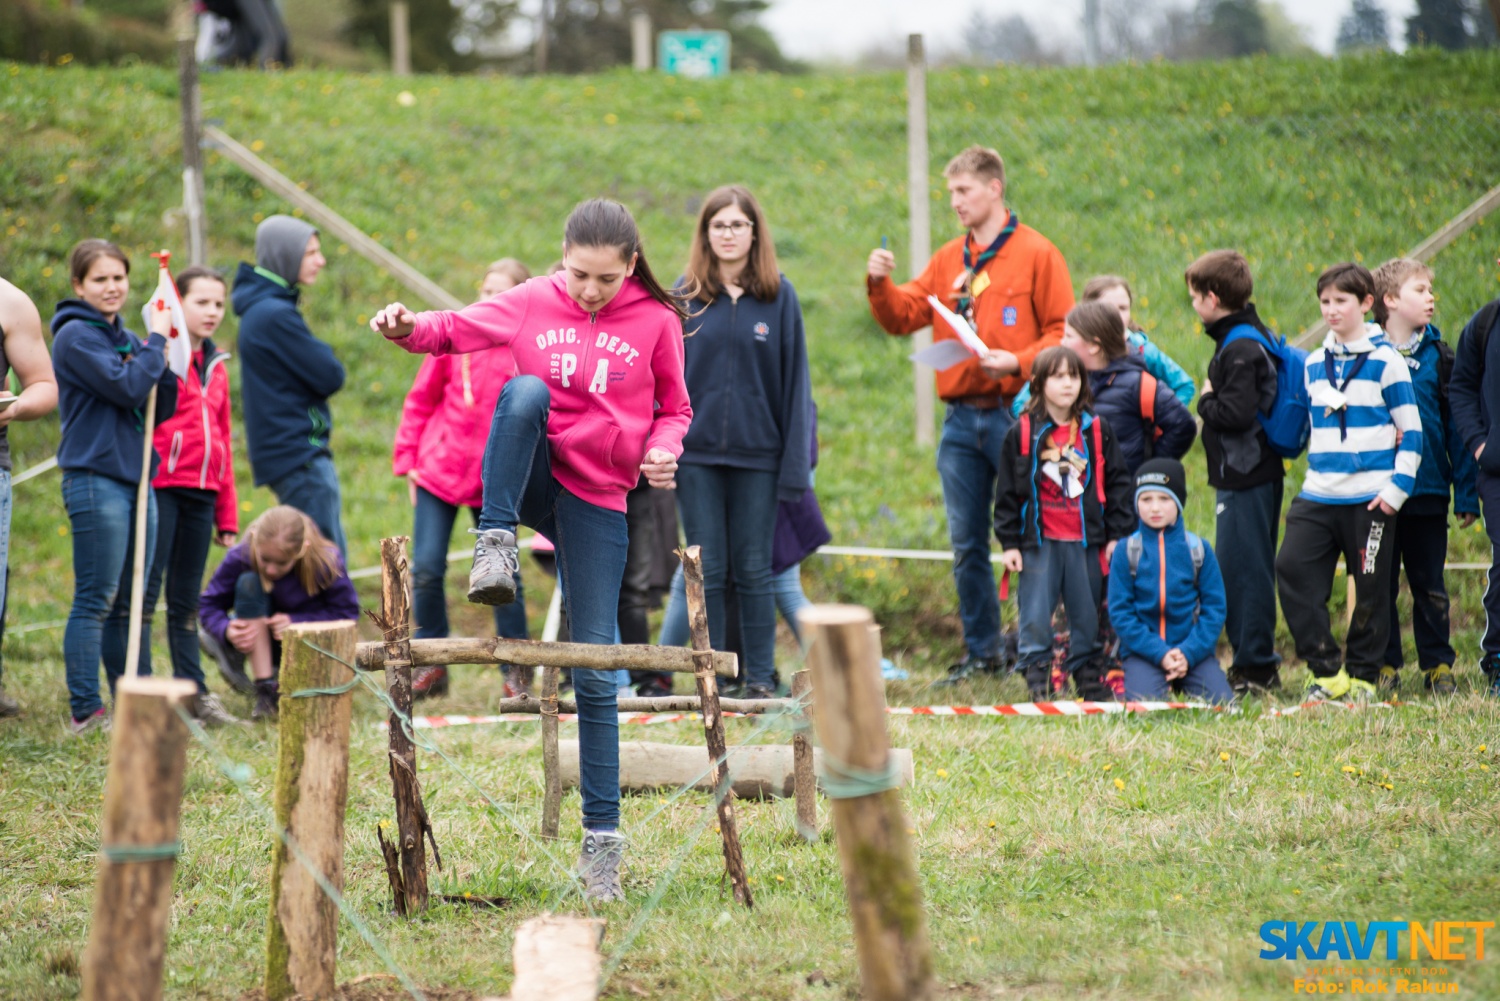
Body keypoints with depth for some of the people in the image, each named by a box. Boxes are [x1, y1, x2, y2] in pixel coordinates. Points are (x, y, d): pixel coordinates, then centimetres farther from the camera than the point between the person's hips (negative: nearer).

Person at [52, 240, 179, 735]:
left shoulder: (127, 338, 15)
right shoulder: (76, 336, -8)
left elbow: (162, 411, 13)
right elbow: (127, 388, -19)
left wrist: (164, 357, 0)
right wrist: (156, 341, -7)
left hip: (136, 479, 8)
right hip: (95, 478, -8)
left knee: (131, 603, 11)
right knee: (95, 600, -7)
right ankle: (85, 711, -6)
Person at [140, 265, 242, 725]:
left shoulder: (215, 364, 18)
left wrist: (227, 514, 19)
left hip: (201, 493, 7)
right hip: (160, 488, -7)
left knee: (187, 598, 12)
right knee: (146, 588, -6)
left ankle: (194, 692, 15)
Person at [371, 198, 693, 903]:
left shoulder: (656, 322, 0)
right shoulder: (532, 304, 1)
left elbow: (674, 409, 10)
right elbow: (455, 329, 2)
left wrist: (663, 449, -12)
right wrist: (409, 327, -21)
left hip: (598, 497, 0)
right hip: (528, 479, 0)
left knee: (594, 672, -5)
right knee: (525, 389, -33)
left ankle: (602, 838, 3)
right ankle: (495, 548, -28)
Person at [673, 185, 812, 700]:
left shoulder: (779, 296, 1)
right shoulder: (686, 296, 3)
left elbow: (794, 382, 1)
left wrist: (795, 463, -4)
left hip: (757, 454, -1)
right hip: (697, 454, 1)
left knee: (754, 570, 5)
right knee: (707, 571, 4)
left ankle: (760, 678, 12)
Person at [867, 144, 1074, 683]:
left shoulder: (1036, 254, -2)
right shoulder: (948, 260, 14)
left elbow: (1063, 331, -5)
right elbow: (904, 316, 11)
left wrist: (1018, 362, -18)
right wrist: (880, 285, -7)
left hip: (1014, 413, -6)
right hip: (961, 420, 6)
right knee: (967, 544, 7)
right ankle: (981, 650, 14)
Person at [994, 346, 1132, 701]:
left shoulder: (1098, 431, 5)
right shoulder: (1021, 434, 0)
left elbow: (1117, 484, 8)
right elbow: (1007, 492, 1)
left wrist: (1117, 535, 3)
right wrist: (1009, 542, -3)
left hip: (1085, 541, 2)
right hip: (1038, 541, -2)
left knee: (1087, 615, 8)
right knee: (1035, 616, -2)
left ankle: (1088, 677, 20)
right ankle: (1036, 678, 7)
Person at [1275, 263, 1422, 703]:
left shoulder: (1385, 360, -3)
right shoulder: (1313, 364, 12)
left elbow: (1412, 431, -4)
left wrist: (1397, 488, -10)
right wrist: (1315, 473, 11)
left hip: (1370, 497, -5)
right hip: (1318, 496, 5)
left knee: (1370, 589, 0)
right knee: (1292, 569, -9)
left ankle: (1362, 674, 13)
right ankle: (1326, 669, -3)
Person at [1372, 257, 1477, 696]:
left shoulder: (1438, 356, 4)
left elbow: (1456, 426, 4)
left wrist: (1466, 493, 0)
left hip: (1428, 494, 1)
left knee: (1429, 586, 7)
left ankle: (1438, 665, 15)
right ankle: (1385, 665, 14)